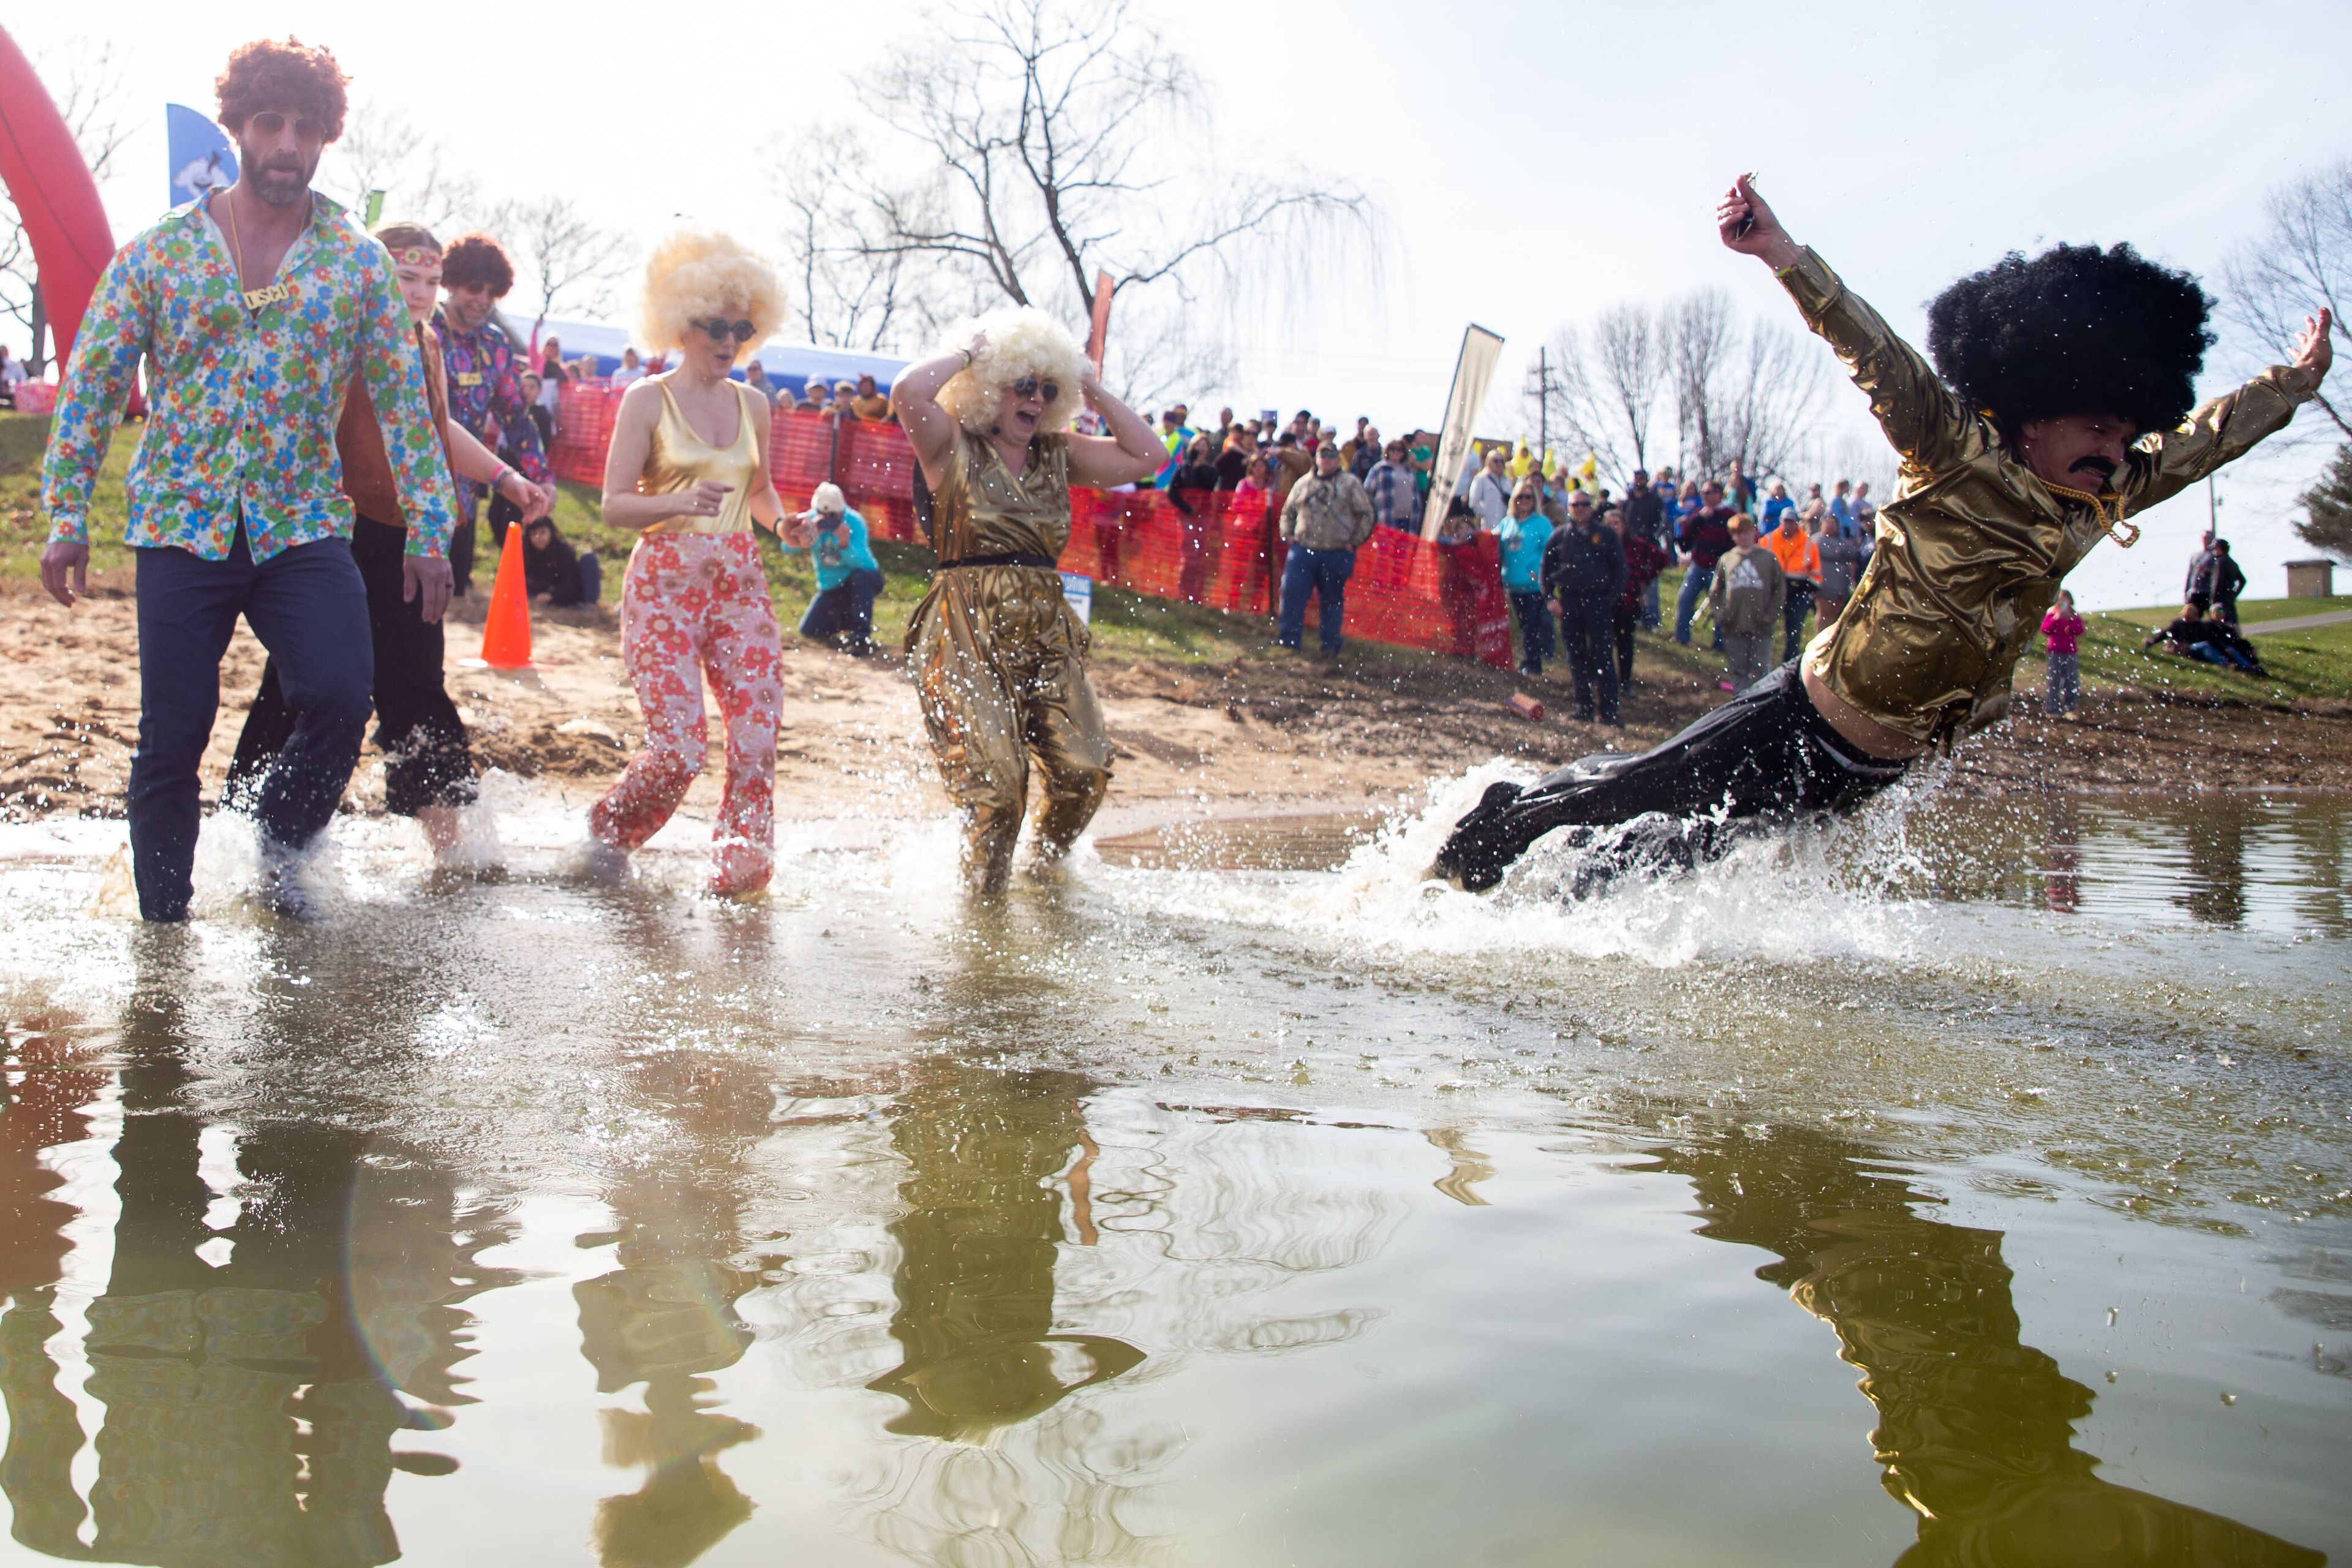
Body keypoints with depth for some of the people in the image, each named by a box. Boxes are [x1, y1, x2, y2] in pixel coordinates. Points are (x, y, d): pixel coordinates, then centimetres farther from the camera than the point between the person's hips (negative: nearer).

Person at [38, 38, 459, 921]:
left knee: (340, 694, -21)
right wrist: (66, 518, 0)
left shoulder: (358, 263, 5)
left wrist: (427, 532, -1)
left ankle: (279, 849, 7)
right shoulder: (159, 253, 4)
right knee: (171, 741, 1)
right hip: (182, 527, 0)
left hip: (304, 526, 0)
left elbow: (403, 401, 5)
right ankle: (163, 927, 19)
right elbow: (90, 386, 6)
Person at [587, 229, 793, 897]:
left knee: (758, 731, -9)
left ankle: (740, 863, 5)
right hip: (665, 581, -4)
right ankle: (610, 825, 18)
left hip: (741, 583, 5)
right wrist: (680, 501, -24)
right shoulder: (648, 399, -1)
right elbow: (615, 505, -6)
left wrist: (783, 521, 4)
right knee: (681, 745, -10)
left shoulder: (752, 405, 12)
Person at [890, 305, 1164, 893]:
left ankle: (1047, 864, 21)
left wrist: (1094, 391, 9)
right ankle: (983, 891, 13)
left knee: (1085, 768, -7)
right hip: (968, 633, -5)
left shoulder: (1059, 454, 14)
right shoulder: (953, 444, 1)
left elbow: (1148, 457, 8)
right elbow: (907, 393, -19)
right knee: (995, 778, -13)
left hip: (1047, 630, 5)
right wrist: (968, 352, -4)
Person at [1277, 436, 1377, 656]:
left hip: (1337, 553, -2)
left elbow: (1366, 514, 2)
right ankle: (1287, 639, -1)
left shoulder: (1350, 483, 4)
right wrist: (1288, 535, 9)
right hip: (1303, 549, 2)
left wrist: (1354, 541, -3)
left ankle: (1330, 645, 12)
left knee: (1332, 600, 5)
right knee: (1291, 593, -7)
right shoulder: (1304, 483, 13)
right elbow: (1288, 511, 23)